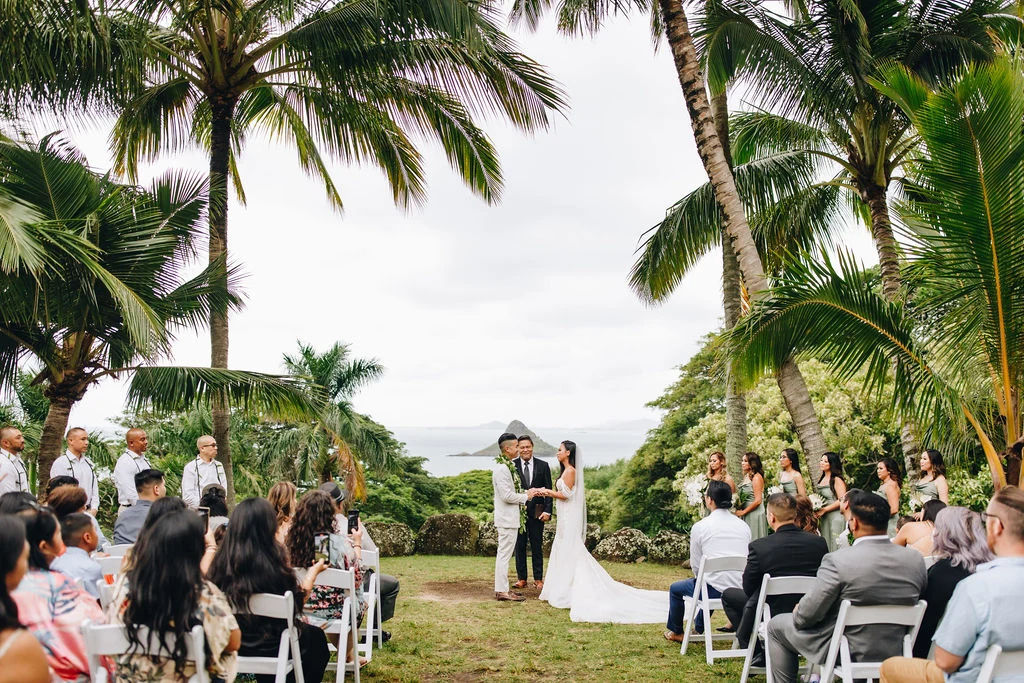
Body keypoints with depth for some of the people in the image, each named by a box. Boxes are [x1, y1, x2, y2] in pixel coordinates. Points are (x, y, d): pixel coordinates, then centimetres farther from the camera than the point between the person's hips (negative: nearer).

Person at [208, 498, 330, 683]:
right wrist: (313, 573, 8)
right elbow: (297, 601, -9)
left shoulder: (222, 560, -14)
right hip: (270, 645, -5)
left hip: (231, 644, 5)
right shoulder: (273, 562, -25)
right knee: (316, 637, 25)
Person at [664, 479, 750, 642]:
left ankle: (675, 632, 40)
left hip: (715, 591, -5)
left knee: (676, 589, 23)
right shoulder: (744, 526, 5)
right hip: (741, 590, 5)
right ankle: (698, 630, 49)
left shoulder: (700, 527, -8)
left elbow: (695, 566, 0)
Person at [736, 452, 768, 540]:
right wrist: (739, 508, 5)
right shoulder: (746, 477, 13)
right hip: (746, 515, 8)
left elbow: (758, 500, -18)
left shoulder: (756, 477, -11)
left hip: (755, 514, -8)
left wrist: (743, 512, -12)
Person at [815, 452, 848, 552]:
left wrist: (824, 510, -15)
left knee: (834, 546, -4)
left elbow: (842, 500, -17)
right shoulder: (823, 479, 13)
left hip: (835, 517, -8)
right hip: (823, 519, 8)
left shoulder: (837, 480, -10)